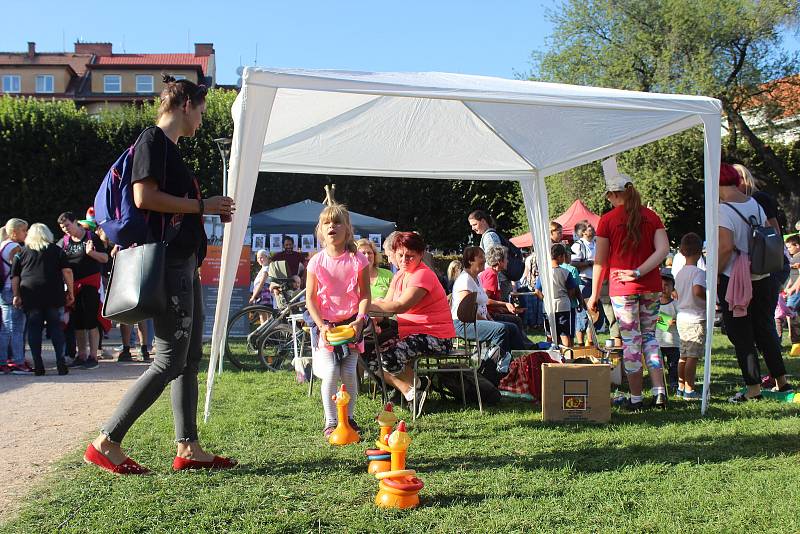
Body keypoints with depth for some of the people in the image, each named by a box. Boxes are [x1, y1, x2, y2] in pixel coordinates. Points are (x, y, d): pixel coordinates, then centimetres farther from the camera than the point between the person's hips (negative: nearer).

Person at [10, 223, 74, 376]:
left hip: (30, 296, 1)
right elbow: (67, 271, 1)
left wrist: (16, 295, 9)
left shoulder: (22, 253, 12)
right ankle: (61, 364, -1)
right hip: (54, 296, 0)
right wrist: (70, 292, 4)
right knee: (56, 328, 5)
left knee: (34, 330, 5)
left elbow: (15, 277, 8)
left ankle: (38, 366, 2)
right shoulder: (56, 250, 9)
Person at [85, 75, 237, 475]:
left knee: (191, 358, 10)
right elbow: (144, 197, -20)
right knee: (170, 361, -8)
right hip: (167, 264, -10)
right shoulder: (153, 139, -8)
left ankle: (188, 449, 15)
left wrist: (211, 211, 14)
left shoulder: (169, 146, 21)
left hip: (184, 263, 10)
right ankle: (105, 444, -1)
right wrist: (202, 206, -13)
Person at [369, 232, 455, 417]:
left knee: (389, 357, -28)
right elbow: (387, 303, 5)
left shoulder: (423, 275, -16)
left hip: (436, 338, -9)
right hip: (409, 333, 9)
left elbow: (401, 306, -28)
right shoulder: (399, 275, 14)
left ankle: (419, 384, 0)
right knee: (370, 355, 0)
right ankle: (410, 392, 3)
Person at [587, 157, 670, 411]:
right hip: (651, 287, 3)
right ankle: (660, 391, 5)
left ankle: (636, 398, 8)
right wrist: (639, 272, -9)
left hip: (622, 288, -3)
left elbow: (600, 261, -2)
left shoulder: (608, 220, -4)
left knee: (631, 341, 3)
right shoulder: (651, 216, 6)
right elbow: (663, 249, -7)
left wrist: (594, 294, 4)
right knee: (649, 337, 15)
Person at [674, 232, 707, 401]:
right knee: (693, 356, -6)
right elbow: (698, 291, -28)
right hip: (696, 318, -8)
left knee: (683, 355, 14)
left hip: (682, 317, 8)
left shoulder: (680, 273, 12)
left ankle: (681, 387, 21)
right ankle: (689, 390, -5)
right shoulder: (698, 272, -12)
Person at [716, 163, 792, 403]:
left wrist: (715, 274, -13)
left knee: (741, 336, 2)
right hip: (762, 276, 7)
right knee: (765, 329, 17)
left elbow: (726, 247, -23)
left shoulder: (723, 209, -16)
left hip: (733, 280, -7)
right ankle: (782, 381, 23)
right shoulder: (755, 204, 7)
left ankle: (754, 388, 6)